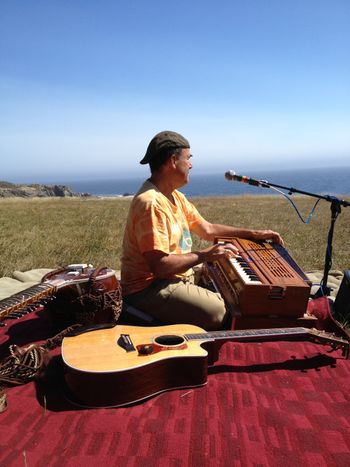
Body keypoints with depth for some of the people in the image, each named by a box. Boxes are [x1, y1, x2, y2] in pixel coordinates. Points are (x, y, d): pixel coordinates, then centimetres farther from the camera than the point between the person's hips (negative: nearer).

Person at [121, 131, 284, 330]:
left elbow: (208, 229, 16)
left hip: (180, 275, 10)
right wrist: (204, 255, -19)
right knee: (223, 314, -25)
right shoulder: (151, 203, -23)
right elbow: (159, 266, -28)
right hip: (149, 289, -10)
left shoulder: (176, 197, 11)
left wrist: (255, 234, 12)